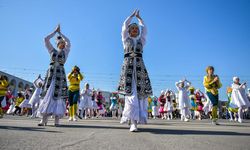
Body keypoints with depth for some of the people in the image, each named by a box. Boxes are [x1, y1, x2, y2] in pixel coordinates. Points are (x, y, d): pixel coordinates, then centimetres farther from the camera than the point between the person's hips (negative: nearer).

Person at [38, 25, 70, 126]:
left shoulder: (65, 52, 12)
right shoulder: (52, 50, 17)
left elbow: (68, 42, -2)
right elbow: (46, 39, 10)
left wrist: (60, 32, 9)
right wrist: (55, 31, 17)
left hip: (60, 74, -2)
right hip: (51, 73, 2)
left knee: (58, 95, -7)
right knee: (47, 94, -4)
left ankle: (57, 119, -6)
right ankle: (44, 119, -2)